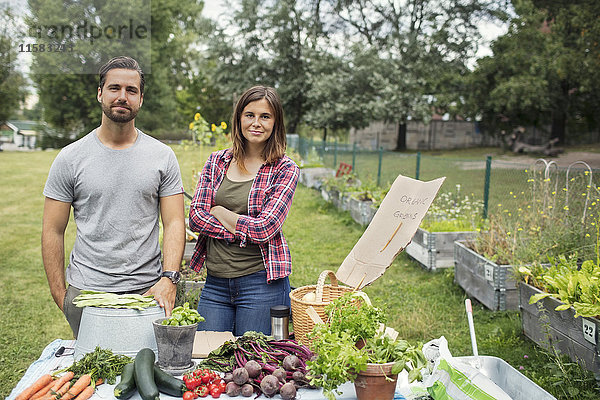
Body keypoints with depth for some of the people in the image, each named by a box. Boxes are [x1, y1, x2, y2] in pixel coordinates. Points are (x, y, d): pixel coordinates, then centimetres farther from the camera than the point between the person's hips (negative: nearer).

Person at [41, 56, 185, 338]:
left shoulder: (163, 156, 2)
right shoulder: (70, 159, 1)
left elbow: (174, 223, -1)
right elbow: (52, 231, 3)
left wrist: (168, 279, -14)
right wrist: (59, 294, -2)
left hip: (148, 291, 1)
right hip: (86, 293, 0)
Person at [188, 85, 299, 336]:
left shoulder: (285, 169, -4)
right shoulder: (217, 161, 7)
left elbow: (265, 228, -14)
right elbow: (195, 217, -1)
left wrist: (219, 212, -4)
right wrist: (243, 231, -12)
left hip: (261, 282, -3)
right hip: (215, 282, 4)